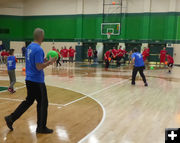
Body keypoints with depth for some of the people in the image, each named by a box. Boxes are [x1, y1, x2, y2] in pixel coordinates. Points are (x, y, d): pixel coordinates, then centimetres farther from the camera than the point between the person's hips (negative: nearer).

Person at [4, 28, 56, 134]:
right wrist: (50, 62, -13)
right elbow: (39, 67, -24)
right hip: (37, 81, -9)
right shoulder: (38, 49, -19)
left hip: (29, 79, 9)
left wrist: (45, 61, 12)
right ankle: (41, 127, 14)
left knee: (28, 101, 19)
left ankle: (11, 118, 19)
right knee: (43, 103, 4)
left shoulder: (29, 47, 10)